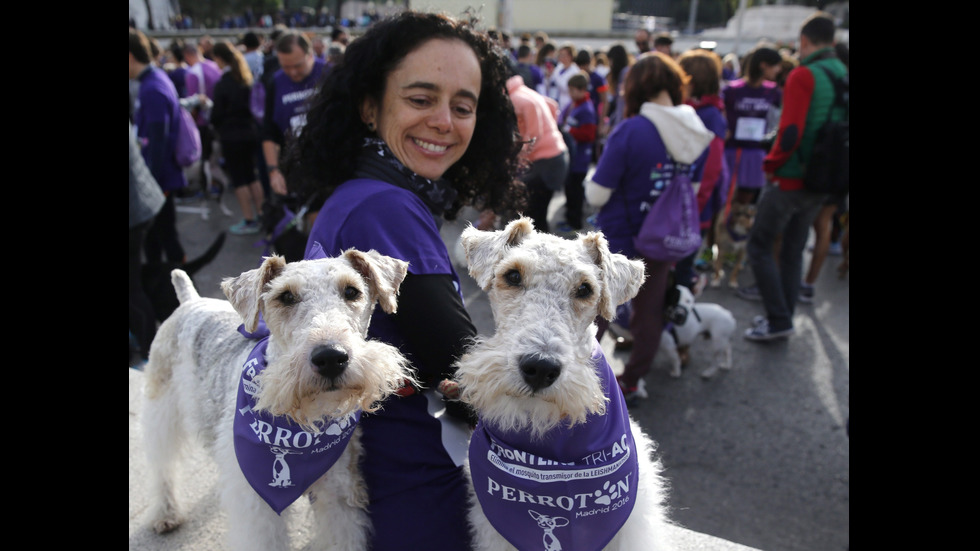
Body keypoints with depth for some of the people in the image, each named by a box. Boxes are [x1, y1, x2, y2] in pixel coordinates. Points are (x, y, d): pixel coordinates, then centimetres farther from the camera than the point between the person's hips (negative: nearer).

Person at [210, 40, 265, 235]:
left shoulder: (222, 84, -15)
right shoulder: (246, 78, 4)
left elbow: (216, 115, -10)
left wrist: (217, 126, 8)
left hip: (231, 136, -7)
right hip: (250, 131, 7)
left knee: (238, 179, 1)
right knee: (251, 175, 16)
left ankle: (249, 221, 5)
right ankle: (261, 214, 20)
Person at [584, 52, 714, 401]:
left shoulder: (630, 131, -22)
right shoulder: (699, 134, -3)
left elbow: (596, 195, -19)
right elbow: (691, 191, 8)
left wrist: (592, 181, 1)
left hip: (618, 241, -5)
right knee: (649, 313, 19)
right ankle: (631, 382, 34)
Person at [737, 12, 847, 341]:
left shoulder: (803, 75, -14)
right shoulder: (843, 76, 8)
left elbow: (790, 132, -20)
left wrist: (771, 164, -5)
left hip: (792, 178, -7)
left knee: (759, 246, 2)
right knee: (793, 249, 17)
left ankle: (778, 321, 1)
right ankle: (783, 316, 26)